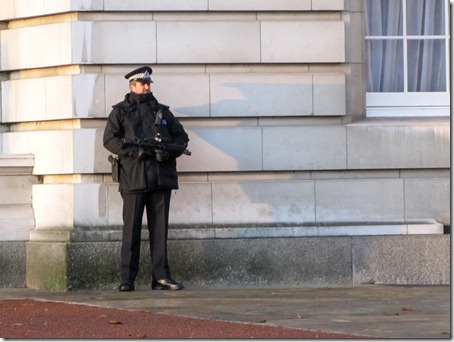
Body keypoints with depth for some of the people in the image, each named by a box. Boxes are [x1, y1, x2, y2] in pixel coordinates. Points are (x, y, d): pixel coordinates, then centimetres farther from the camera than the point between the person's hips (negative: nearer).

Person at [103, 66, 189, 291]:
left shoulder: (162, 111, 18)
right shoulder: (120, 112, 8)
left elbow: (181, 136, 18)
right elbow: (109, 139, -2)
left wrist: (170, 152, -3)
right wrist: (135, 151, -15)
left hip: (161, 177, 3)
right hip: (133, 178, -3)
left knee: (159, 228, 2)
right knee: (131, 229, -3)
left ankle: (161, 276, 3)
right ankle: (127, 279, -1)